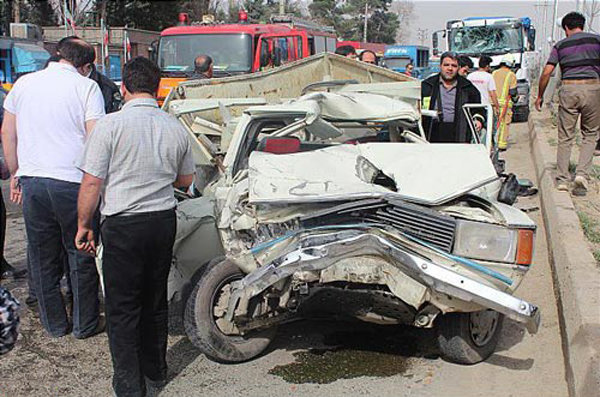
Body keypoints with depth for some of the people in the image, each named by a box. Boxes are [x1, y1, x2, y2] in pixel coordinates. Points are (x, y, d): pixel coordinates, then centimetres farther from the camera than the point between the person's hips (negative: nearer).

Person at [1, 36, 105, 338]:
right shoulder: (86, 87, -5)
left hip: (31, 180, 4)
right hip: (72, 181, -4)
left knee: (42, 257, 14)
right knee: (82, 256, 10)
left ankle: (54, 324, 25)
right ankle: (85, 324, 19)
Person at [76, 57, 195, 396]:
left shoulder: (111, 125, -12)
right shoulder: (176, 128, 2)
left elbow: (92, 183, -13)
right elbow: (186, 180, 14)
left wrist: (84, 225, -1)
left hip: (124, 226, -5)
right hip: (165, 220, 5)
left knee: (122, 306, 7)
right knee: (155, 300, 19)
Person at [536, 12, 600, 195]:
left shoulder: (560, 45, 9)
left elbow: (546, 72, 4)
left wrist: (540, 96, 13)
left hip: (568, 89, 1)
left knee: (565, 137, 8)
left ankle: (563, 179, 10)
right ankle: (582, 174, -5)